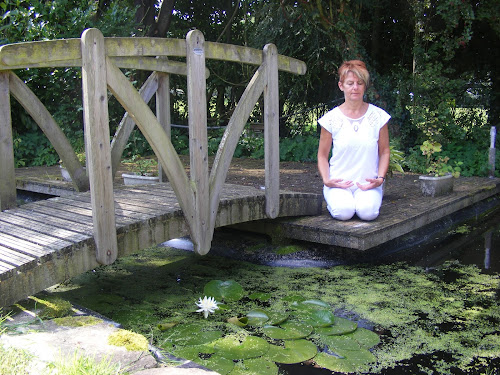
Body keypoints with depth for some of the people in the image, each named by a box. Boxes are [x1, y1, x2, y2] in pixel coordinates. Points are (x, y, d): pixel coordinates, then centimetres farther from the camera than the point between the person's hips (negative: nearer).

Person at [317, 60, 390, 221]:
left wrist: (380, 178, -6)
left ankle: (363, 200, 7)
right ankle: (335, 200, 7)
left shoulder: (378, 116, 4)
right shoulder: (331, 118, 1)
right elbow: (322, 155, 7)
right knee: (343, 212, -29)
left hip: (368, 183, 1)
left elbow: (384, 152, 10)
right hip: (339, 182, 0)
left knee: (368, 212, -29)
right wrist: (326, 180, -10)